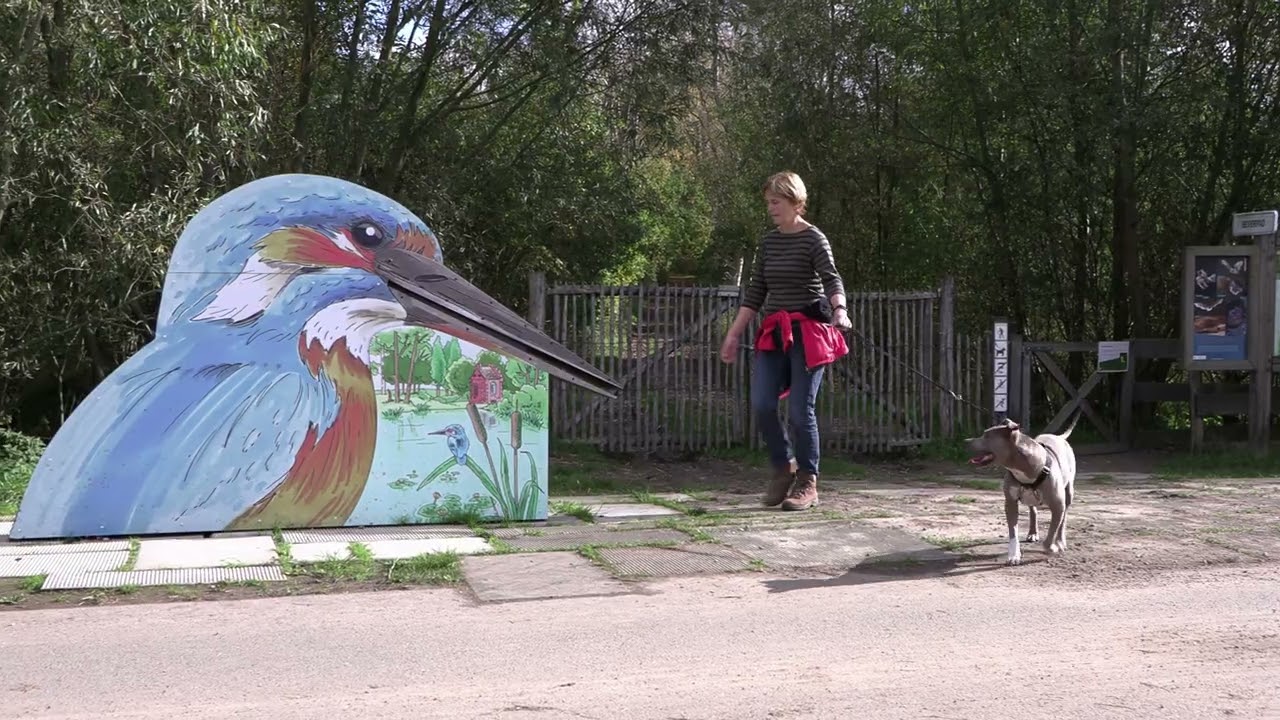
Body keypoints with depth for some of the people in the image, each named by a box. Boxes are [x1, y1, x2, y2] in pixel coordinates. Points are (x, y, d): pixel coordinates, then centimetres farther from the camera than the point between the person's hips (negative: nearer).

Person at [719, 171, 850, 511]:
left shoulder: (813, 239, -5)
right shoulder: (768, 242, 12)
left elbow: (831, 278, -21)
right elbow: (755, 291, 17)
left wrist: (839, 310, -41)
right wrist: (734, 333, 14)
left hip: (808, 333, -5)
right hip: (773, 333, 6)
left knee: (800, 411, -6)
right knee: (761, 406, -6)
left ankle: (808, 482, 8)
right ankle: (783, 467, 16)